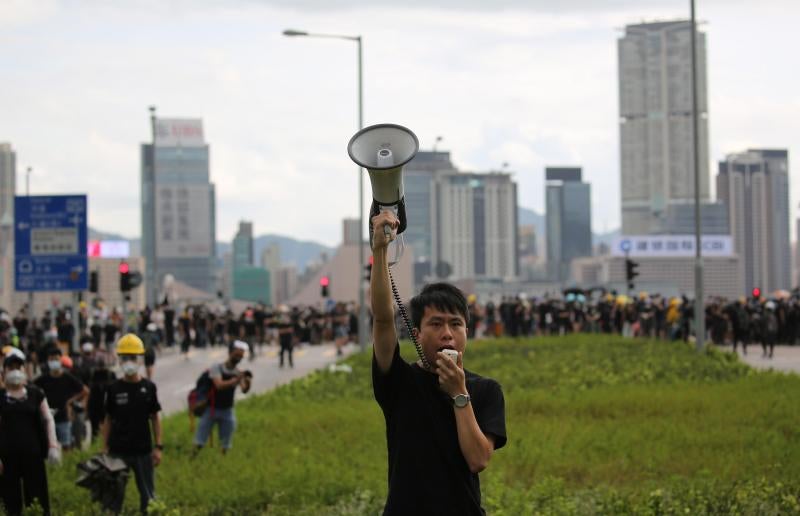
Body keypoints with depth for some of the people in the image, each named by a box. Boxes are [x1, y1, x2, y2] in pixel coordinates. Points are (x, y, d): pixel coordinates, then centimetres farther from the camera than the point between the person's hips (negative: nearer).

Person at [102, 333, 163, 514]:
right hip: (118, 451, -1)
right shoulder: (114, 389, -1)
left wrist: (158, 447, 0)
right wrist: (105, 448, 1)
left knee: (148, 496, 8)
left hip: (143, 451, 1)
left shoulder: (149, 388, 0)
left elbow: (155, 418, 5)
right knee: (113, 495, 3)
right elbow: (108, 420, 4)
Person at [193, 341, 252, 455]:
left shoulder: (239, 373, 0)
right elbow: (219, 385, -27)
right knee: (199, 443, -1)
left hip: (227, 411, 3)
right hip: (211, 409, -3)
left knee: (226, 445, 5)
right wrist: (236, 380, -40)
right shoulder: (217, 368, -9)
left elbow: (244, 390, -17)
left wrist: (247, 382, -40)